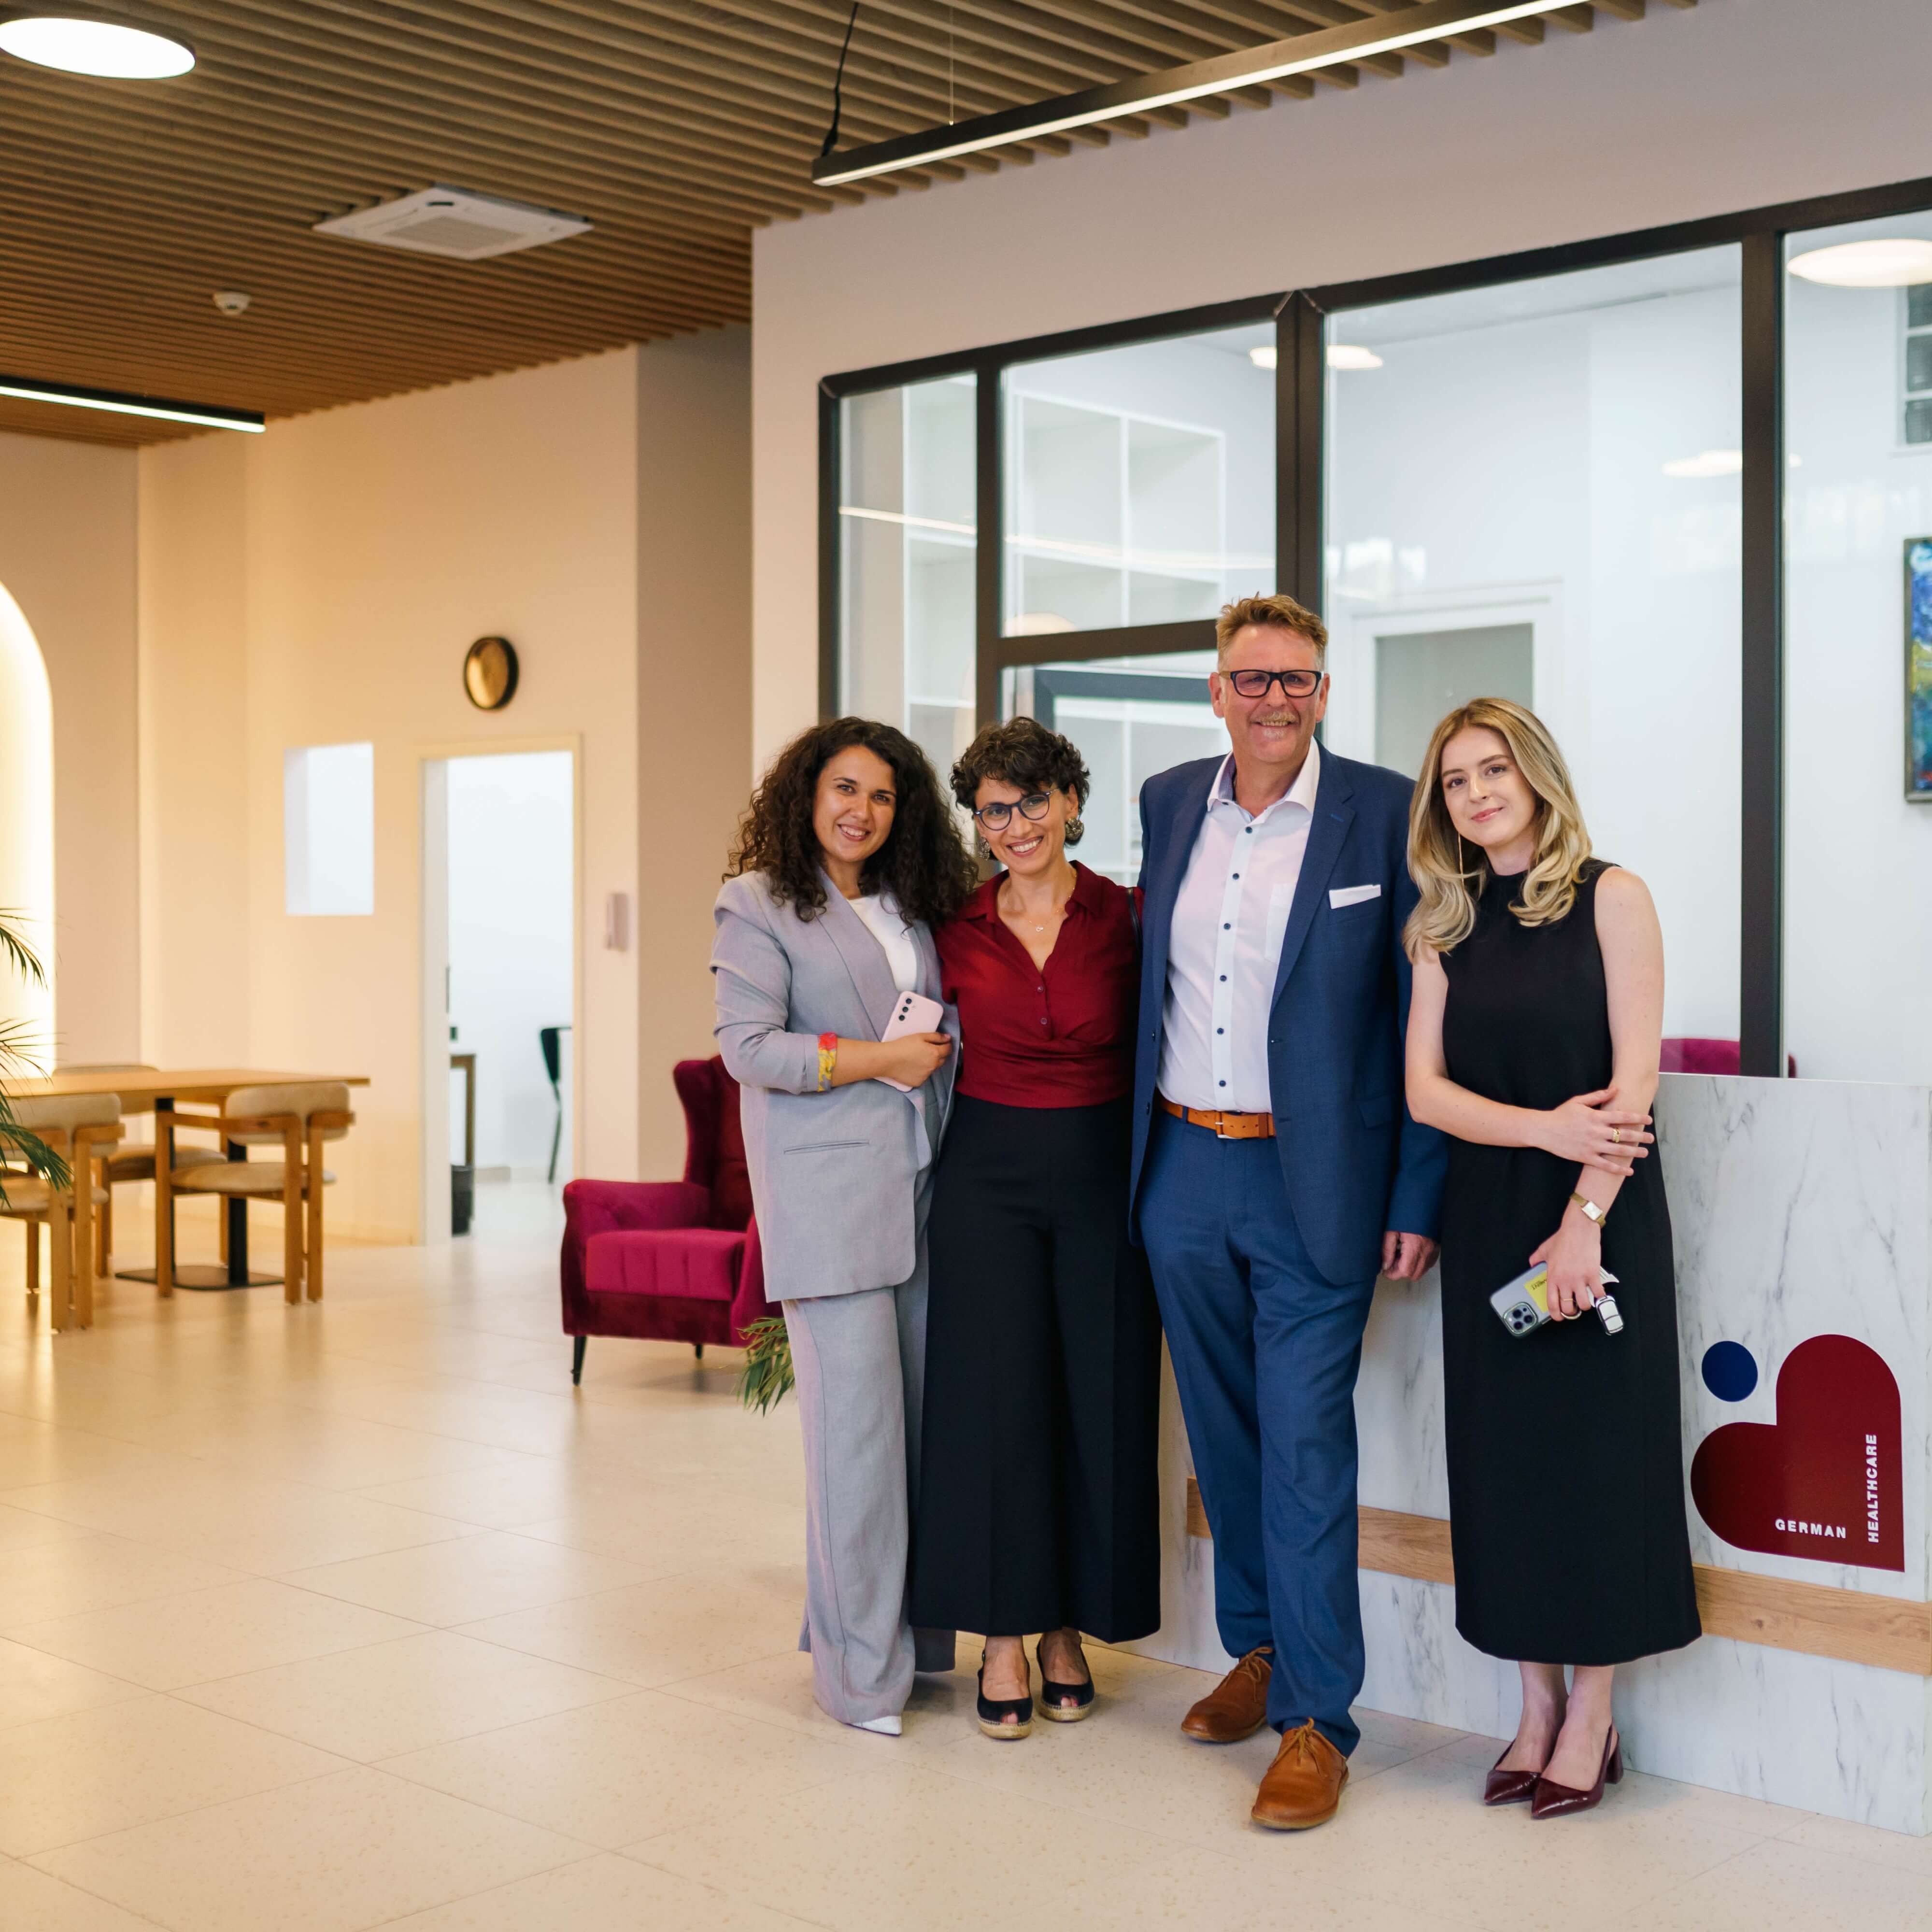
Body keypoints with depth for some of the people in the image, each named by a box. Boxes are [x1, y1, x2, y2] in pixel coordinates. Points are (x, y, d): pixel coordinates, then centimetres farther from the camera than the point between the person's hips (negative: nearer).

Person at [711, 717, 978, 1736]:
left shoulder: (910, 907, 19)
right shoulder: (758, 904, 0)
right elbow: (747, 1046, -9)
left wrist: (940, 1054, 7)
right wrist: (874, 1060, -11)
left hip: (920, 1189, 6)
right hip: (828, 1194, -6)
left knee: (925, 1410, 4)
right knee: (857, 1416, -7)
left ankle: (913, 1631, 16)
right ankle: (859, 1667, 2)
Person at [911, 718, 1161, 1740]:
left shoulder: (1126, 918, -2)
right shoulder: (956, 932, 2)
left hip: (1102, 1175, 0)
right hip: (988, 1175, 0)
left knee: (1098, 1401, 5)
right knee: (993, 1399, 1)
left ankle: (1066, 1628, 21)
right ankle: (1002, 1640, 12)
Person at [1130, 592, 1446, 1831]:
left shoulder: (1385, 813, -6)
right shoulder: (1169, 803, 8)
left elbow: (1426, 1018, -6)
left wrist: (1418, 1199, -10)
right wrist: (1139, 1144, 14)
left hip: (1313, 1180, -5)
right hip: (1183, 1170, 5)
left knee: (1306, 1445, -3)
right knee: (1224, 1433, 15)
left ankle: (1317, 1718, 7)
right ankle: (1259, 1650, 33)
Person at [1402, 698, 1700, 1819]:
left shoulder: (1609, 897, -3)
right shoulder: (1445, 926, 8)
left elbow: (1634, 1077, -10)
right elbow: (1426, 1088, 1)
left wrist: (1584, 1219, -18)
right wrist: (1543, 1126, -15)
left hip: (1600, 1213, -4)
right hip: (1488, 1216, 4)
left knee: (1597, 1447, 1)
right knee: (1504, 1453, 6)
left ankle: (1592, 1718, 12)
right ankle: (1538, 1706, 18)